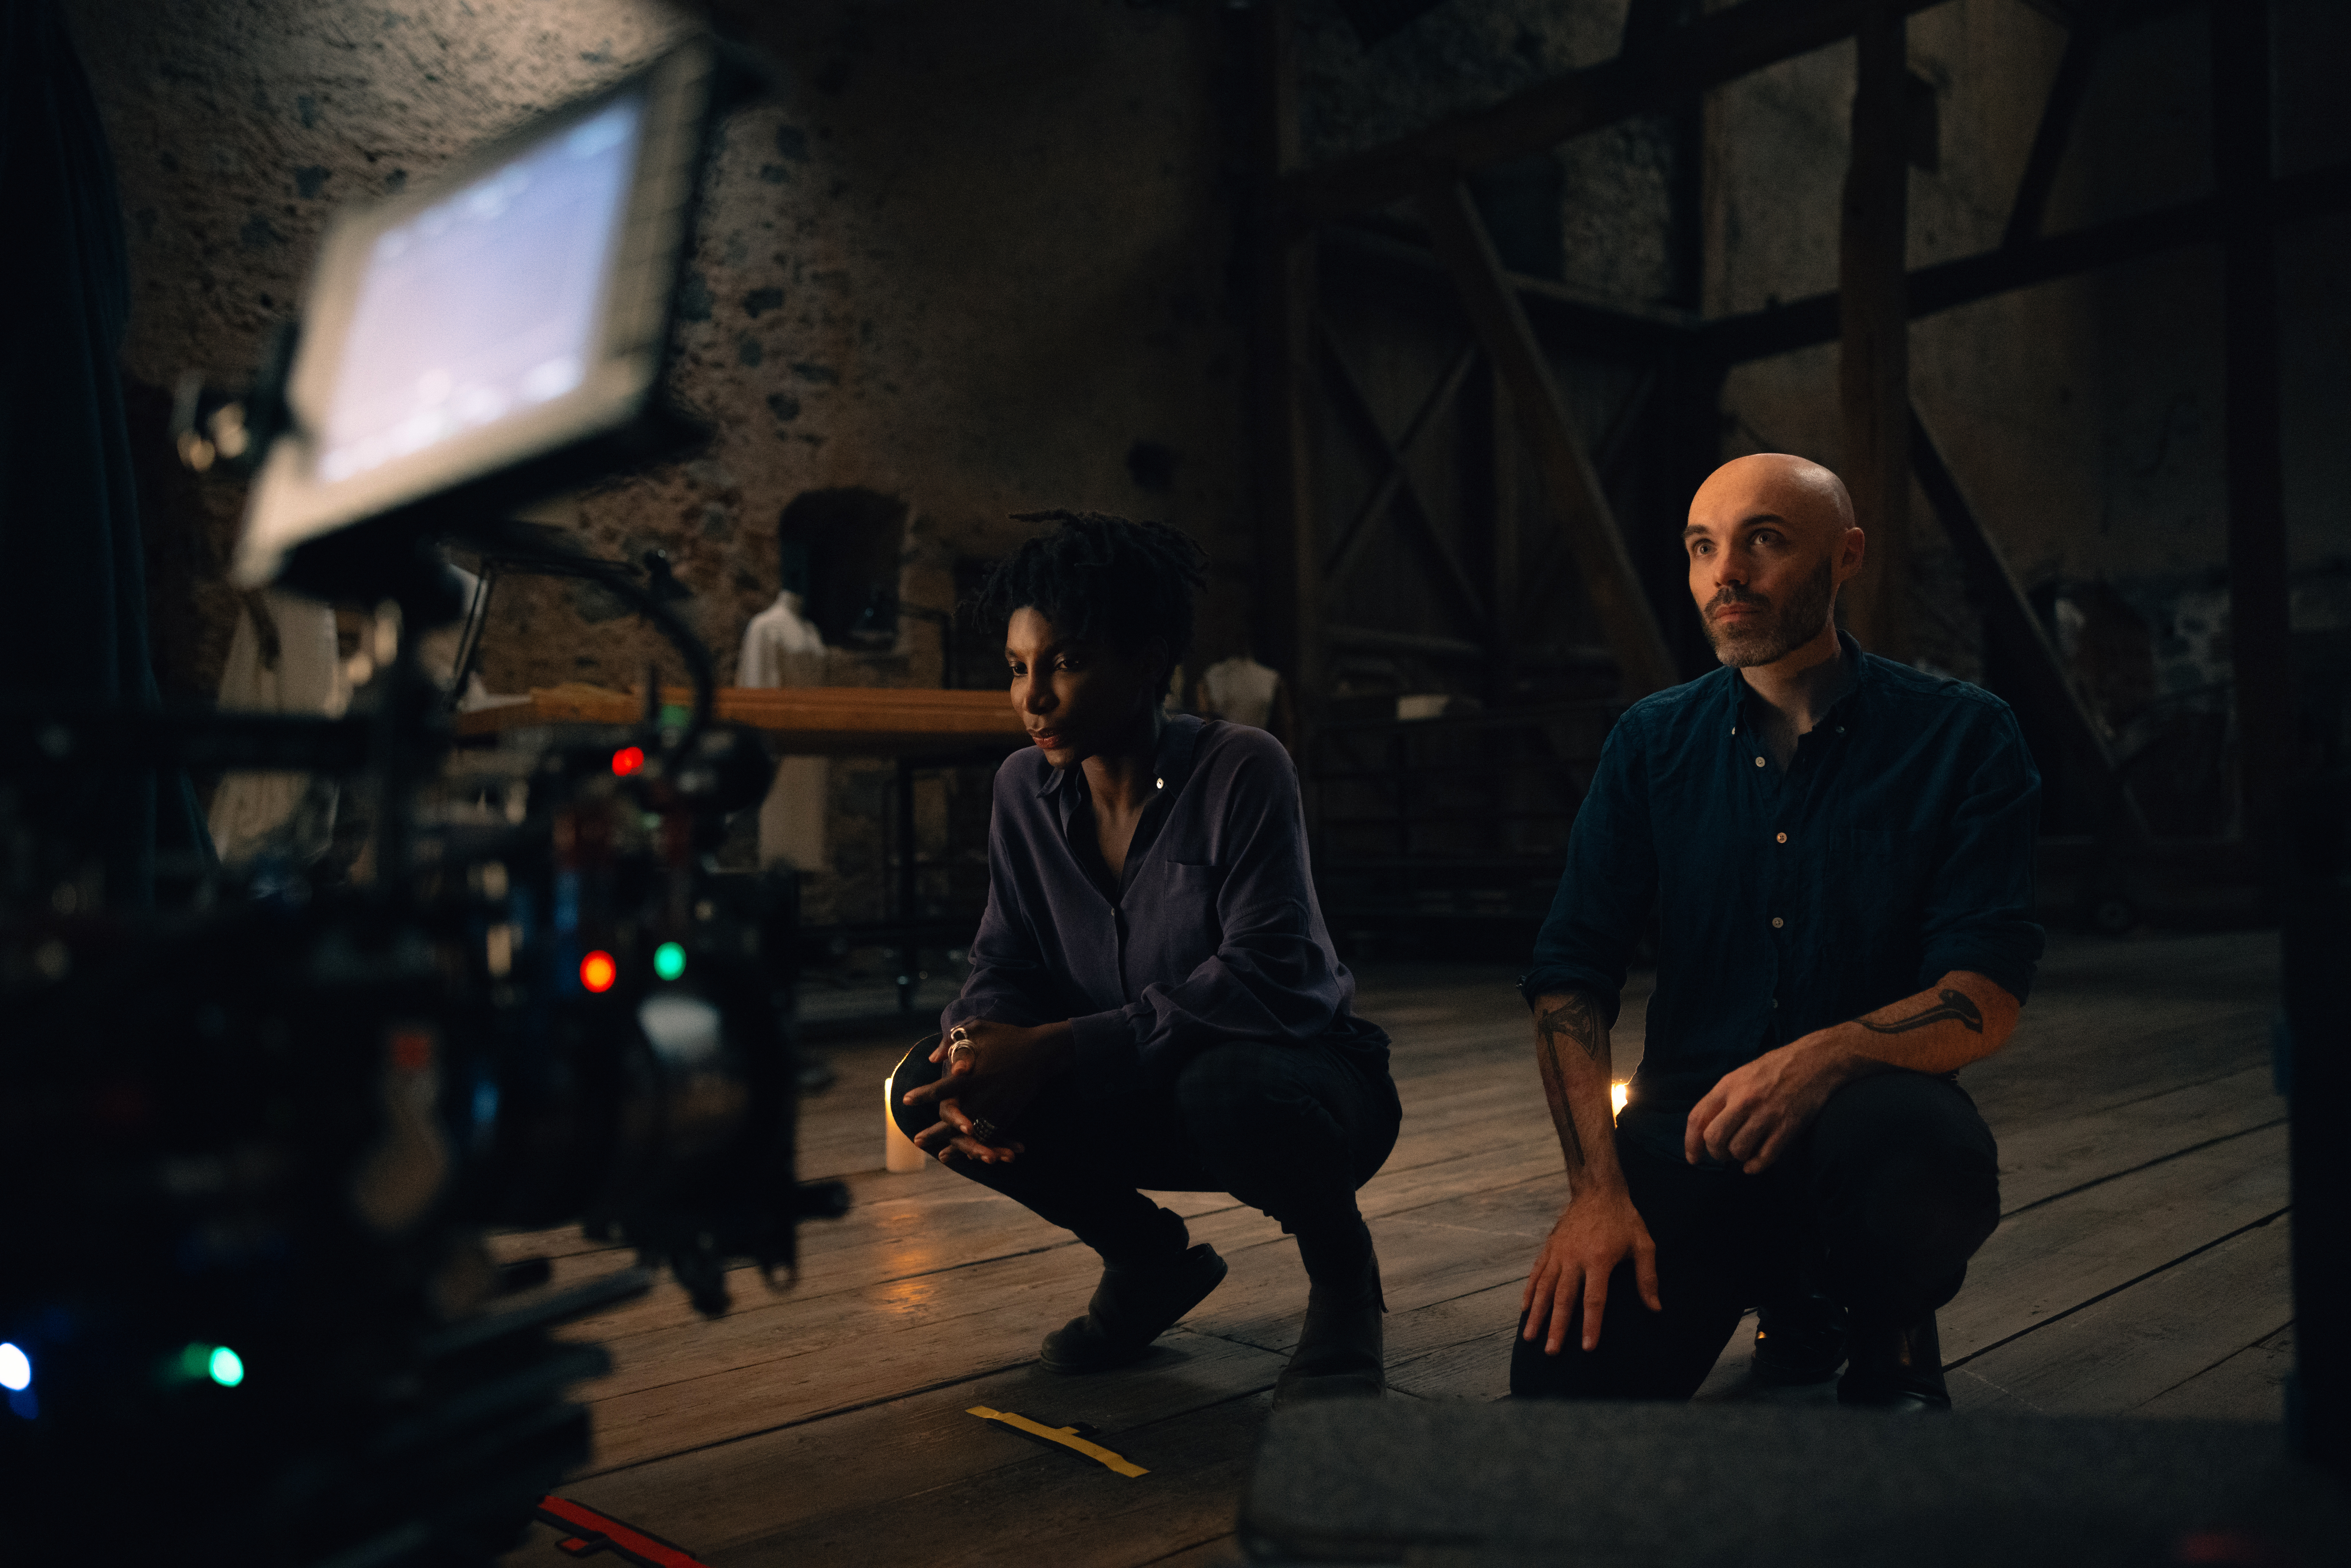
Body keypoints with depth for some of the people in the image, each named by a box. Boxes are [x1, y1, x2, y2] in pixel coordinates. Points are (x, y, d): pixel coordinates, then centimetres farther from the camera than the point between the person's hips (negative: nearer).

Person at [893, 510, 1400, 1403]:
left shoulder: (1241, 771, -22)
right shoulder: (1025, 788, -3)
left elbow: (1266, 976, -30)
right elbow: (1005, 964, 0)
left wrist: (1057, 1050, -34)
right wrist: (980, 1051, -25)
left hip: (1298, 1076, -5)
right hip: (1144, 1096, 6)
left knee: (1228, 1085, -40)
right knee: (927, 1090, -13)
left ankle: (1341, 1276, -4)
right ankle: (1149, 1259, 11)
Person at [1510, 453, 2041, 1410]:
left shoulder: (1960, 738, -4)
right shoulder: (1654, 744, 3)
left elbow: (1987, 997, -12)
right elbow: (1569, 972, -2)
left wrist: (1819, 1059, -32)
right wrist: (1597, 1184, -15)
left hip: (1871, 1105, -2)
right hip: (1688, 1118, 2)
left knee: (1926, 1158, -38)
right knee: (1565, 1381, -17)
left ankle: (1889, 1339, 1)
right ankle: (1790, 1294, 17)